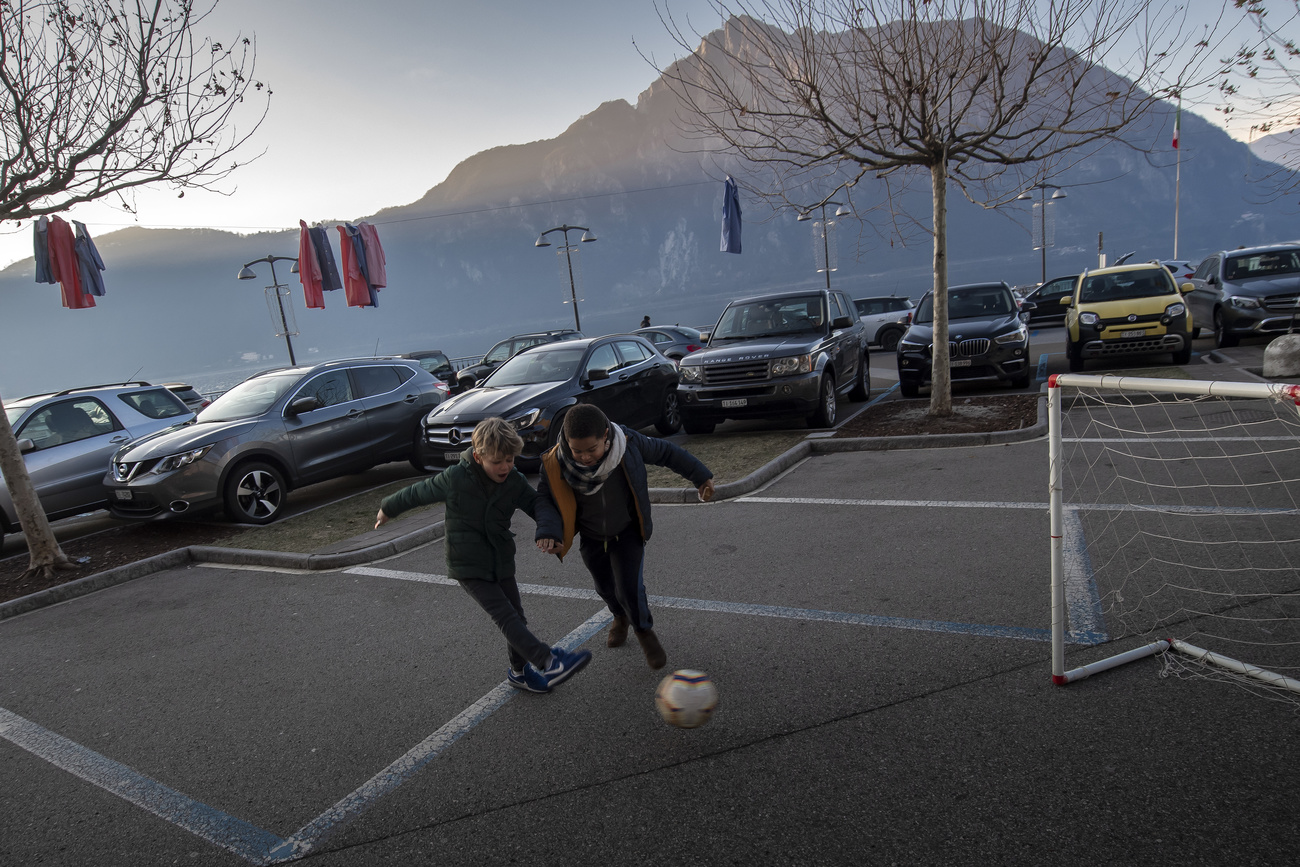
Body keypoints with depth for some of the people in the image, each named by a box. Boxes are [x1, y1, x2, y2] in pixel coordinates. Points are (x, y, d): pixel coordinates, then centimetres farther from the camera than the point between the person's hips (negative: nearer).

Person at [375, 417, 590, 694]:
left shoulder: (515, 482, -7)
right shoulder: (455, 478, -17)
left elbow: (537, 505, 0)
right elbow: (419, 492, -3)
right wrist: (388, 509, 13)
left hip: (502, 563, 5)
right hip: (469, 566, -5)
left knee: (517, 617, 12)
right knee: (506, 617, -14)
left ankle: (519, 671, 30)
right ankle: (548, 661, -19)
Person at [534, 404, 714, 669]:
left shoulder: (628, 444, -29)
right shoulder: (556, 463, -28)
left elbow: (665, 452, -13)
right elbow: (544, 498, -16)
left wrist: (700, 476, -6)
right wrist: (548, 531, -36)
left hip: (628, 532, -2)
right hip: (592, 537, 2)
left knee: (629, 587, -12)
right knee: (605, 587, 20)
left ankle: (644, 630, 22)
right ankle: (620, 617, 56)